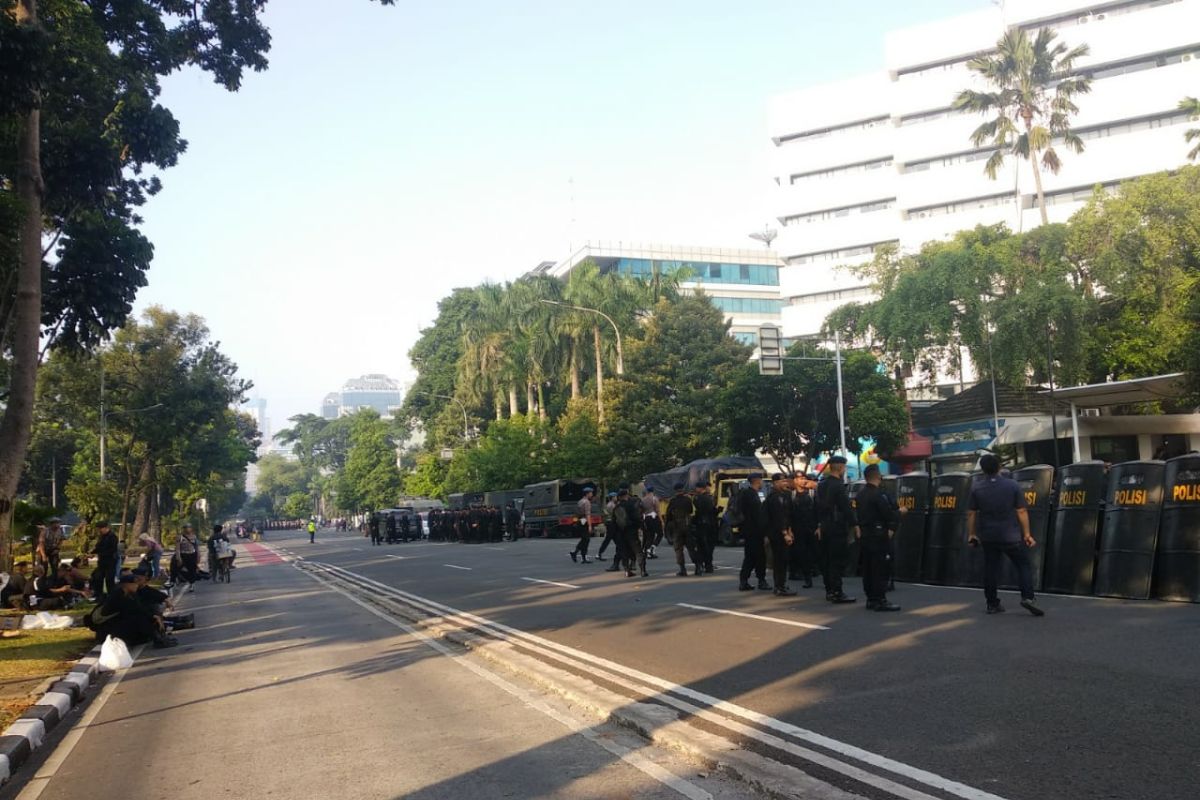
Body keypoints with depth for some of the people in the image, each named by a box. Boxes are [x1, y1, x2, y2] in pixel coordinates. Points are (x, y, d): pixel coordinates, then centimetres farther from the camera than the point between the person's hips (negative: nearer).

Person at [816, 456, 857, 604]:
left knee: (827, 560, 13)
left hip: (825, 527, 9)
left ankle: (829, 591, 19)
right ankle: (837, 593, -6)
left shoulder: (821, 484, 11)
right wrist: (854, 525, -13)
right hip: (838, 528, -9)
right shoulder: (838, 485, -16)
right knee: (838, 560, -6)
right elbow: (847, 507, -17)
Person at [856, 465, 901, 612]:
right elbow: (890, 514, -16)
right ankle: (880, 600, -7)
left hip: (865, 535, 9)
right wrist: (900, 512, 3)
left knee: (868, 568, 10)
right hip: (879, 535, -9)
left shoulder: (860, 494, 11)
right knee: (882, 567, -6)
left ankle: (871, 599, 15)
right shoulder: (879, 494, -16)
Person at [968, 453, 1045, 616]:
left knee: (991, 568, 9)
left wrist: (971, 534, 10)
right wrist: (1027, 534, 1)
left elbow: (971, 513, 1)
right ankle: (1028, 597, -7)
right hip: (1011, 536, -2)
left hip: (988, 537, 2)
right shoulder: (1013, 485, -6)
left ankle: (992, 604, 13)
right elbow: (1021, 511, -6)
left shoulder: (976, 488, -2)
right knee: (1023, 565, 8)